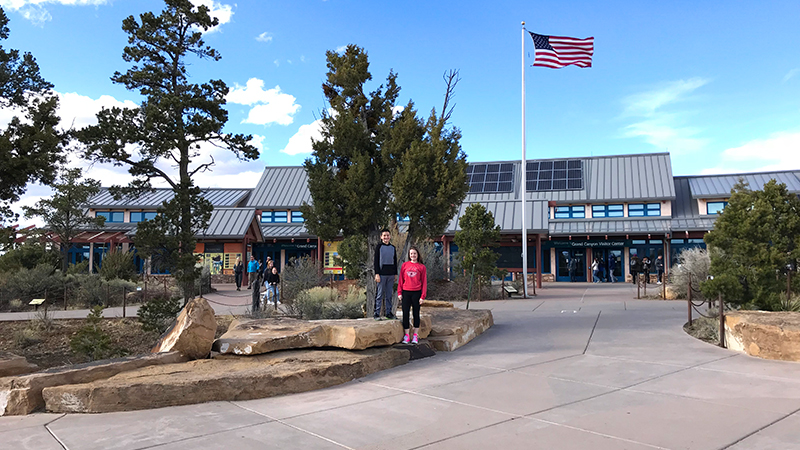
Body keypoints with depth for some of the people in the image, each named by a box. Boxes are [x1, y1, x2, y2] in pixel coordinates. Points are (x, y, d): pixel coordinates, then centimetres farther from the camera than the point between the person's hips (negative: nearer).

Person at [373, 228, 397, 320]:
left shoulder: (393, 248, 13)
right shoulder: (379, 247, 0)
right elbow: (376, 261, -4)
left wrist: (395, 274, 12)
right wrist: (377, 274, -11)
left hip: (391, 275, 4)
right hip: (382, 274, -4)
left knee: (389, 295, 8)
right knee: (380, 294, -4)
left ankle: (389, 312, 13)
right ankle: (376, 313, 0)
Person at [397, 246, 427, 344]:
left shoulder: (422, 267, 2)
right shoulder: (405, 265, 6)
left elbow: (424, 282, 2)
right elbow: (401, 279, 8)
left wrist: (422, 296, -4)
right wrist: (399, 292, 2)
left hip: (416, 292, -1)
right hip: (406, 292, 1)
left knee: (416, 313, 7)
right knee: (405, 313, 2)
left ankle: (415, 336, 14)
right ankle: (406, 335, 9)